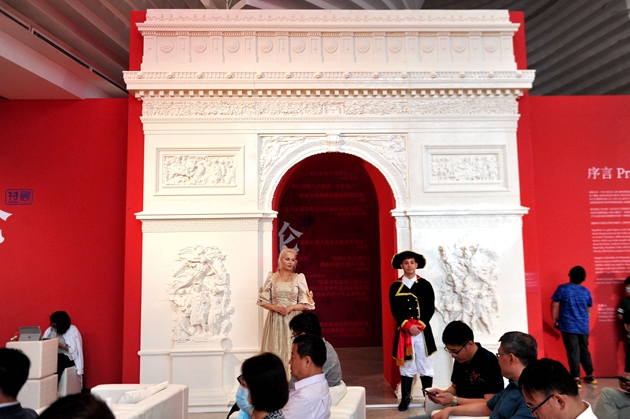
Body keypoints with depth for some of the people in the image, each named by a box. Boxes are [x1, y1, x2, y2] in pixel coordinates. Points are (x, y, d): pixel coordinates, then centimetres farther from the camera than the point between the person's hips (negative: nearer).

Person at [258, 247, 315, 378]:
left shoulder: (299, 278, 3)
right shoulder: (271, 277, 6)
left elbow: (305, 304, 2)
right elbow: (263, 301, 5)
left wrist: (290, 307, -13)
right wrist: (275, 307, -12)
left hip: (292, 321, -1)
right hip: (275, 321, 1)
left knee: (291, 352, -1)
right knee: (274, 351, 2)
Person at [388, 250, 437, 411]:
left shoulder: (425, 285, 3)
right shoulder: (395, 287, 3)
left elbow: (430, 309, -2)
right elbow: (395, 311, -3)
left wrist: (419, 325, -13)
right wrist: (408, 326, -15)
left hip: (423, 330, 0)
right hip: (403, 331, 0)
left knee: (426, 365, 5)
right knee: (406, 366, 5)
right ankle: (405, 398, 16)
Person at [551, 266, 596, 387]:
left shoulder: (562, 289, -8)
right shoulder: (586, 291, 4)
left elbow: (554, 305, -7)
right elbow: (589, 309, 15)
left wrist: (554, 320, 4)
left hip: (568, 326, -4)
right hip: (583, 327, 4)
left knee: (573, 352, -2)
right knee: (584, 350, 17)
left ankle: (576, 379, -4)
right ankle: (590, 376, 26)